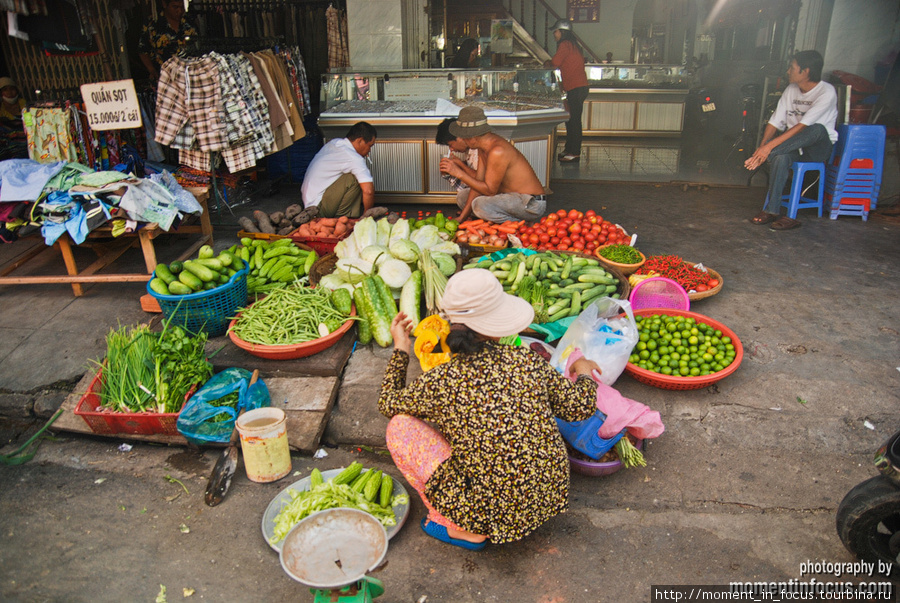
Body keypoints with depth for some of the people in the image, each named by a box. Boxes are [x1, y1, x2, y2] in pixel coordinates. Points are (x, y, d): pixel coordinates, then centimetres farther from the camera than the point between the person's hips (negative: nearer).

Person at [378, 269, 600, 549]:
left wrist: (400, 348, 13)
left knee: (400, 426, 0)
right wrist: (585, 372, 23)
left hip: (494, 516, -5)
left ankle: (463, 530, 6)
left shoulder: (441, 382, -17)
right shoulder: (528, 361, -10)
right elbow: (580, 407, 3)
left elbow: (388, 404, 3)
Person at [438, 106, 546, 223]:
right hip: (511, 196, 10)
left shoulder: (497, 152, -26)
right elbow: (478, 182, 4)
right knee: (462, 199, 13)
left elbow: (490, 190, -23)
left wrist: (459, 173, -22)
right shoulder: (483, 146, 4)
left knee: (480, 204, -33)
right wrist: (461, 217, 0)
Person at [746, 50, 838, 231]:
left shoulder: (826, 92, -15)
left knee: (818, 129, -39)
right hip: (793, 144, 4)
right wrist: (762, 146, -16)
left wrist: (770, 146, -34)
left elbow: (802, 126, -25)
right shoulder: (791, 89, 7)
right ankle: (773, 210, -32)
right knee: (780, 158, -33)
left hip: (819, 146, -4)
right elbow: (775, 121, 2)